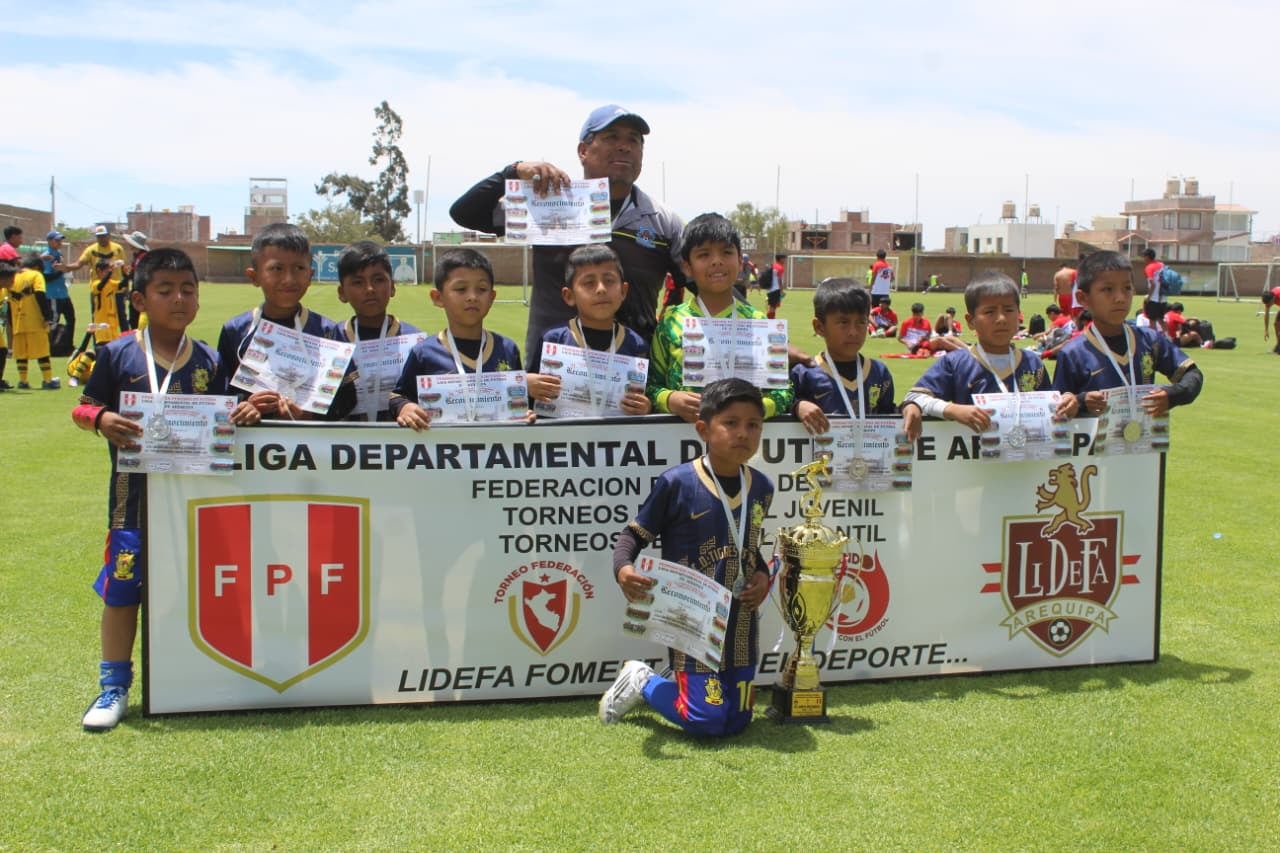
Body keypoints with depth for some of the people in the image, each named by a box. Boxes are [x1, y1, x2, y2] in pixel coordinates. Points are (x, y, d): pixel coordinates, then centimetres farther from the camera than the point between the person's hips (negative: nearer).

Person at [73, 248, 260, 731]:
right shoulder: (117, 354, -1)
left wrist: (243, 412, -13)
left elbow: (222, 418, 9)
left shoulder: (208, 361, 7)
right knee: (122, 586, 1)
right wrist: (102, 420, -21)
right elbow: (84, 408, 1)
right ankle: (114, 688, 13)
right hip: (135, 490, -2)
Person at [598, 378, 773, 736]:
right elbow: (634, 534, -7)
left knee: (736, 721, 6)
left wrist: (762, 576, -1)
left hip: (741, 624, 6)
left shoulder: (761, 488, 4)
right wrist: (623, 568, -27)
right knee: (707, 721, -9)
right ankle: (641, 680, 17)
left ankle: (681, 684, 35)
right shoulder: (677, 483, -14)